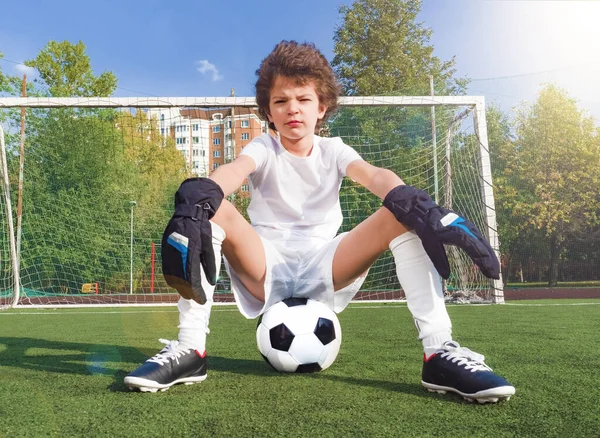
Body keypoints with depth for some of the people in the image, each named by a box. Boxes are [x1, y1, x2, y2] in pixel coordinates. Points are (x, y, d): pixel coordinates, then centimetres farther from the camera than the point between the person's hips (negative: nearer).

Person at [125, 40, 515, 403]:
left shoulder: (333, 151, 7)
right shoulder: (263, 149, 4)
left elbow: (375, 176, -16)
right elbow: (234, 171, -22)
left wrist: (412, 202, -40)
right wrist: (197, 198, -47)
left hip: (325, 269, 1)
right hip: (267, 269, -1)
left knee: (404, 213, -19)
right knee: (210, 208, -26)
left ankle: (439, 351, -26)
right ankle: (189, 349, -27)